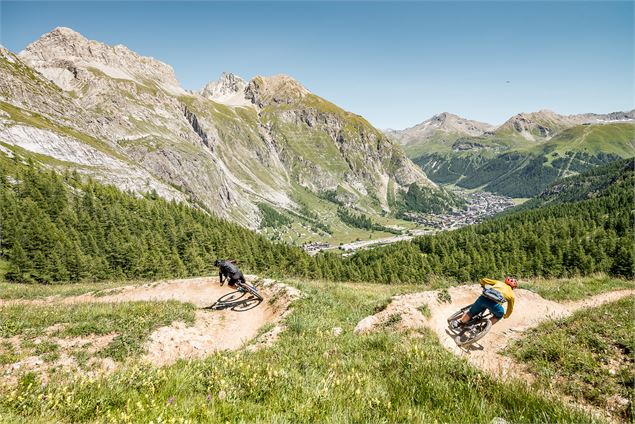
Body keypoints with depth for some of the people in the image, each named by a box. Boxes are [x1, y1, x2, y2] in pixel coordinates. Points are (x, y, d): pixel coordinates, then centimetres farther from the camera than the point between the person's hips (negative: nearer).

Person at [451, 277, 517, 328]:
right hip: (494, 303, -3)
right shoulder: (512, 294, 28)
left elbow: (483, 280, 31)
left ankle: (459, 321, 7)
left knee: (472, 312, 24)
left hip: (483, 298, 3)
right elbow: (510, 308, 37)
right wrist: (506, 316, 57)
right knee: (499, 315, 30)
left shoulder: (499, 282, 33)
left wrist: (485, 288, 52)